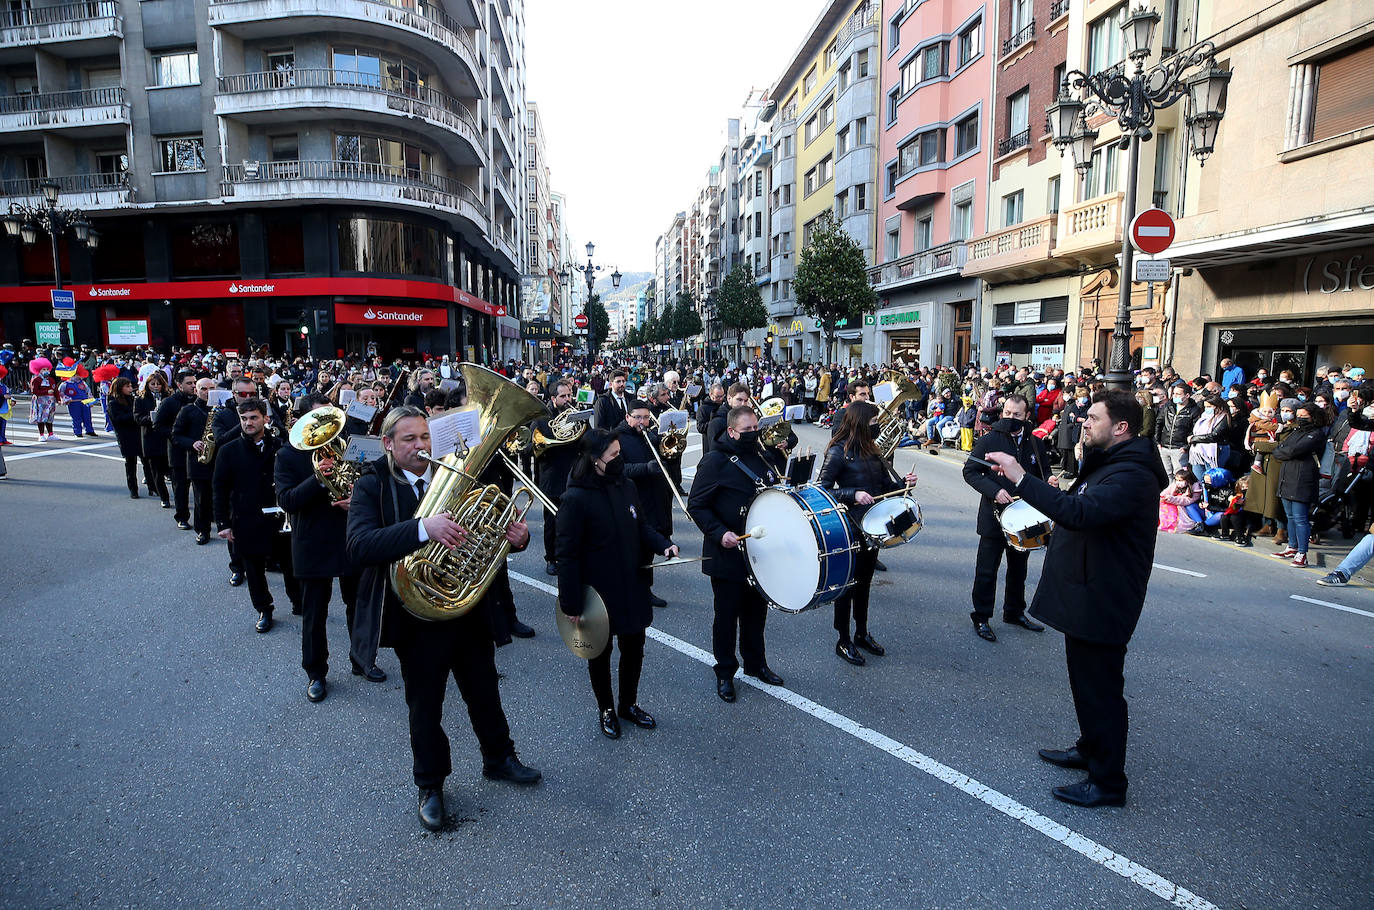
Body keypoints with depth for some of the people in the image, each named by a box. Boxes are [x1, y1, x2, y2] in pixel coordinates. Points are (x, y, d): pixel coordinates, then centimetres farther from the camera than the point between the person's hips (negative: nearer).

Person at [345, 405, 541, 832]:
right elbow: (359, 547, -28)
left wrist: (517, 536, -20)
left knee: (484, 690, 19)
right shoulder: (372, 486, -11)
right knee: (425, 706, 14)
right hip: (416, 617, -3)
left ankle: (498, 757, 43)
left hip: (470, 609, 3)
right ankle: (430, 785, 35)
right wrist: (423, 528, -42)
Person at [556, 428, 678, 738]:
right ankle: (606, 709, 36)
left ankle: (629, 704, 40)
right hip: (598, 594, -5)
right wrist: (571, 604, -16)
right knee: (601, 653, 15)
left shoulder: (626, 487, -1)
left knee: (634, 648, 17)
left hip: (632, 589, 6)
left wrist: (663, 544, -10)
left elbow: (642, 525, 11)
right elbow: (567, 555, -17)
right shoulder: (575, 499, -19)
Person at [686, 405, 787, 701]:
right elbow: (696, 506, -13)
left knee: (757, 610, 18)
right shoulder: (715, 461, -12)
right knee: (727, 615, 6)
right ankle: (725, 673, 22)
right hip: (727, 554, -6)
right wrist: (720, 533, -25)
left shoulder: (765, 457, 8)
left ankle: (756, 663, 37)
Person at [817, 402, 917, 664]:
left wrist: (902, 483, -3)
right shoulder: (838, 452, -14)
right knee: (847, 583, 3)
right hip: (850, 529, -8)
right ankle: (843, 641, 16)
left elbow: (883, 484, 15)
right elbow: (823, 489, -16)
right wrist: (853, 494, -27)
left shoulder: (870, 450, 10)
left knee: (864, 582, 18)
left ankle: (862, 634, 33)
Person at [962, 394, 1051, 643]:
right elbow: (970, 472, -9)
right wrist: (994, 491, -22)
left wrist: (1049, 481, -6)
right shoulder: (988, 440, -7)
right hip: (995, 517, -4)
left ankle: (1015, 612, 34)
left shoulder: (1035, 444, 6)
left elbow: (1044, 471, 18)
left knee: (1018, 568, 18)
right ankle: (981, 617, 14)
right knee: (987, 570, 2)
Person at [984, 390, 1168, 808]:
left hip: (1102, 603, -11)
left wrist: (1022, 478, -36)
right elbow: (1077, 505, 23)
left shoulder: (1131, 475, -24)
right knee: (1086, 681, 24)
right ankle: (1090, 749, 42)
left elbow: (1079, 512, -38)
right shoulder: (1107, 463, 12)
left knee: (1099, 689, 1)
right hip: (1084, 596, 11)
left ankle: (1108, 781, 15)